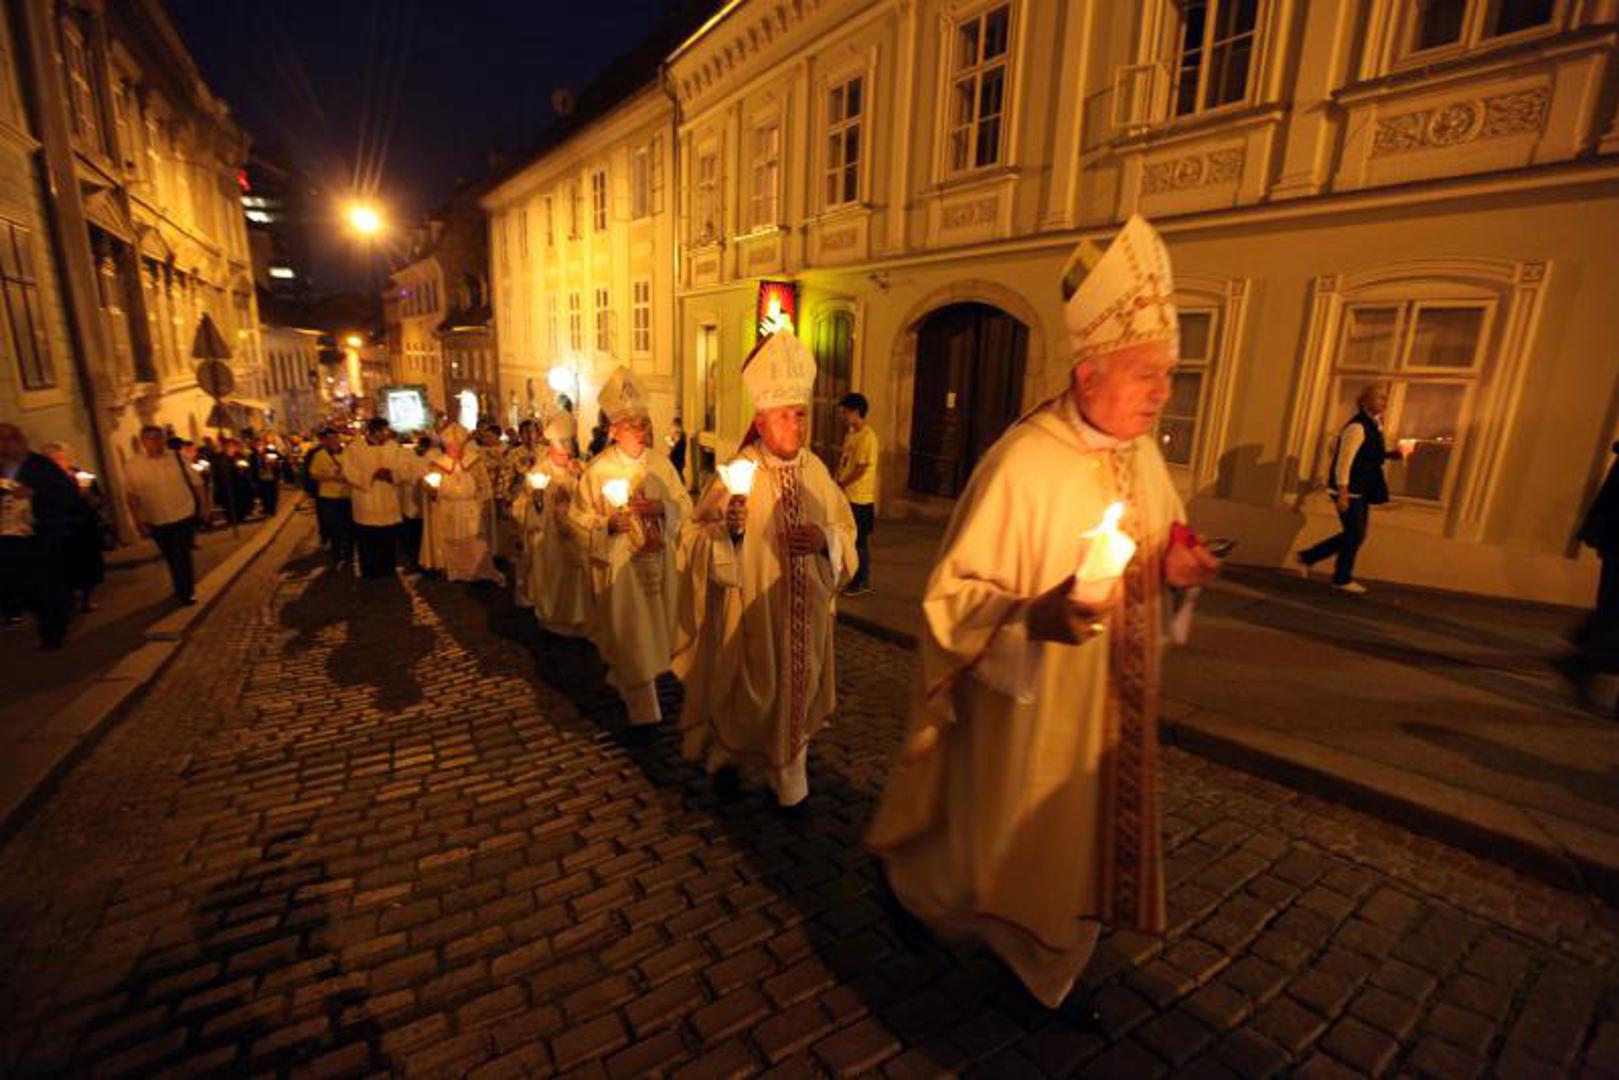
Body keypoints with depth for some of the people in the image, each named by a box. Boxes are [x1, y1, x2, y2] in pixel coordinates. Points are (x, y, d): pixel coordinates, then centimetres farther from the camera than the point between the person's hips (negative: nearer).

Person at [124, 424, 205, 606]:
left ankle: (187, 590, 27)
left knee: (185, 556, 11)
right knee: (174, 559, 10)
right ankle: (185, 591, 25)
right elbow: (132, 496, -3)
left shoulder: (177, 457, -3)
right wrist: (139, 522, -5)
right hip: (158, 522, 0)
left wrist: (203, 506, 0)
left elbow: (196, 482, 3)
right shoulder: (132, 465, -7)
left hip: (185, 516, 1)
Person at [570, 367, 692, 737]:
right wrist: (608, 523, -21)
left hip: (658, 559, 5)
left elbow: (684, 503, 4)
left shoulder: (660, 463, 1)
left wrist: (660, 507, -16)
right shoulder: (599, 468, -9)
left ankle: (621, 680, 45)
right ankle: (644, 713, 11)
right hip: (619, 563, -5)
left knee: (654, 632, 18)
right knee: (632, 636, 0)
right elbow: (578, 515, -4)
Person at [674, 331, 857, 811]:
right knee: (748, 690, 11)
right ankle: (727, 757, 41)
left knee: (795, 688, 15)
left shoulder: (817, 472, 0)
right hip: (749, 613, -4)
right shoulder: (736, 475, -12)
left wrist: (824, 538, -13)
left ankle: (789, 774, 38)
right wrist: (726, 529, -33)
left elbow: (846, 530, 8)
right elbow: (692, 539, -13)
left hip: (803, 613, 4)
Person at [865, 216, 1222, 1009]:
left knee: (1081, 840, 22)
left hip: (1106, 706, 7)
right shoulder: (1022, 463, -23)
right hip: (1026, 709, -7)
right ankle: (909, 879, 45)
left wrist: (1175, 568, -6)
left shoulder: (1143, 454, 1)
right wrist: (1040, 614, -35)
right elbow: (954, 596, -20)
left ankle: (1047, 969, 47)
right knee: (1000, 840, 14)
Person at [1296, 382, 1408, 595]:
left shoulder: (1374, 425, 12)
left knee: (1354, 535, 13)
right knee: (1355, 535, 0)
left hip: (1361, 491, 9)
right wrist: (1343, 494, -24)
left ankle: (1307, 557, 20)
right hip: (1349, 490, -9)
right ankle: (1342, 579, 15)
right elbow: (1344, 461, -21)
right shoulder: (1357, 426, -16)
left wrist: (1390, 454, 4)